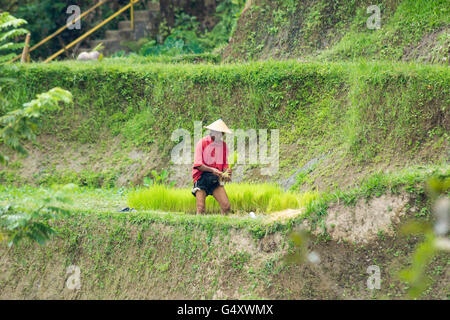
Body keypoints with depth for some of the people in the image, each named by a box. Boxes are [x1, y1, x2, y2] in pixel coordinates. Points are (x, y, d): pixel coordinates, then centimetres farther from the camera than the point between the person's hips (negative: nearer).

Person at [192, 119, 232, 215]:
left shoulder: (223, 145, 11)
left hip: (215, 178, 4)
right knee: (201, 208, -16)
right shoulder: (202, 143, -5)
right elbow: (198, 164, -11)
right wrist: (212, 170, -24)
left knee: (226, 206, -10)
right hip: (202, 177, -4)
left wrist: (226, 173, -8)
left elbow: (225, 164, 15)